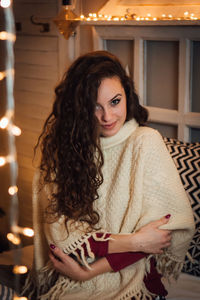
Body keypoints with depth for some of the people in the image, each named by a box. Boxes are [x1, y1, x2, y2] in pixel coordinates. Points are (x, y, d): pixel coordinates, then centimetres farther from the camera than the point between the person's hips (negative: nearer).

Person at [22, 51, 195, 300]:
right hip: (63, 279, 2)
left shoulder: (145, 142, -6)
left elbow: (174, 227, -9)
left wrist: (89, 271, -11)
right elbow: (59, 228, -4)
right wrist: (132, 242, -16)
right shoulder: (63, 144, 2)